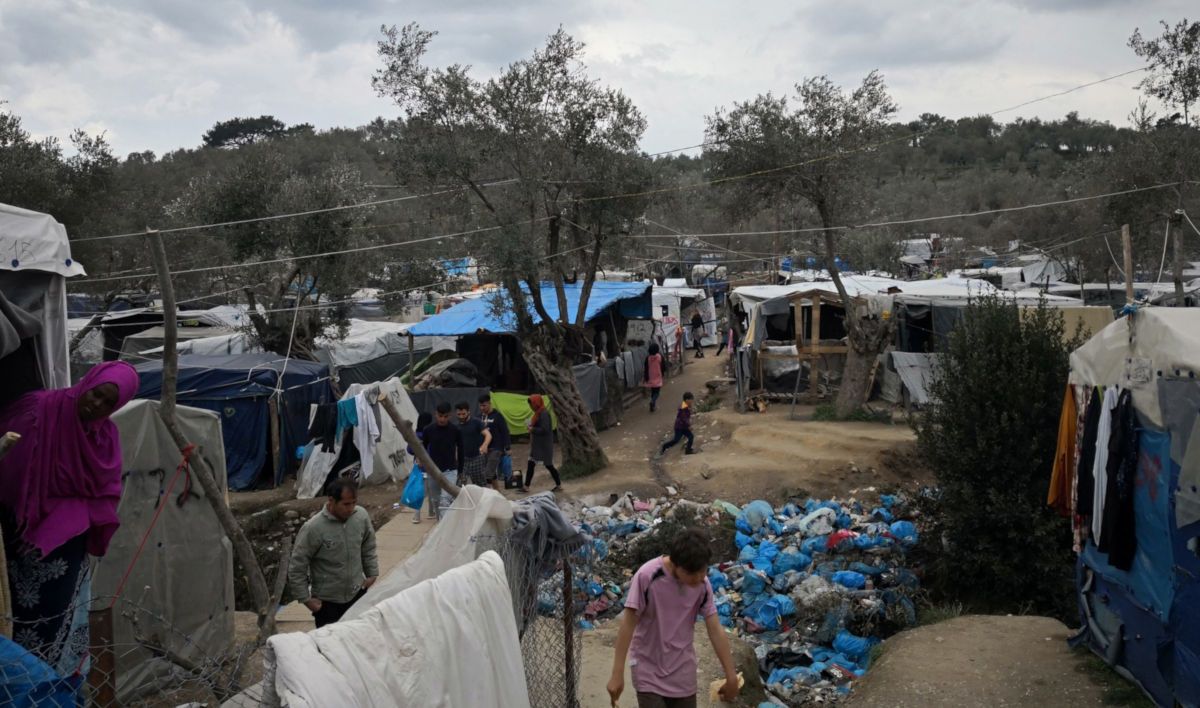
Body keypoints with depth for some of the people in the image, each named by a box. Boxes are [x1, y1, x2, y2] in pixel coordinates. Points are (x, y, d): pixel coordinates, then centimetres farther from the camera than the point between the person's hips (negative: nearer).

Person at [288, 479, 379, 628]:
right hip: (327, 601, -4)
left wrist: (372, 573, 7)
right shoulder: (313, 528, -22)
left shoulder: (361, 516, -9)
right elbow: (297, 567, -13)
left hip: (358, 593, 4)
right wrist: (306, 599, -10)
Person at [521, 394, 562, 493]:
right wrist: (531, 428, 2)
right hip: (538, 444, 9)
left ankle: (559, 485, 15)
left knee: (549, 465, 2)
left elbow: (544, 429, -26)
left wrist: (532, 429, -17)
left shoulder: (544, 414, -19)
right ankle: (526, 486, 10)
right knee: (530, 464, 6)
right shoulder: (538, 413, 10)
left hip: (545, 445, -9)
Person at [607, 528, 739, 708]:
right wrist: (617, 674, -17)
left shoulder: (703, 584, -10)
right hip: (648, 670, -4)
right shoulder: (647, 576, -23)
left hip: (682, 672, 4)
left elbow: (716, 631, -3)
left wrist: (731, 676, -1)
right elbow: (628, 624, -18)